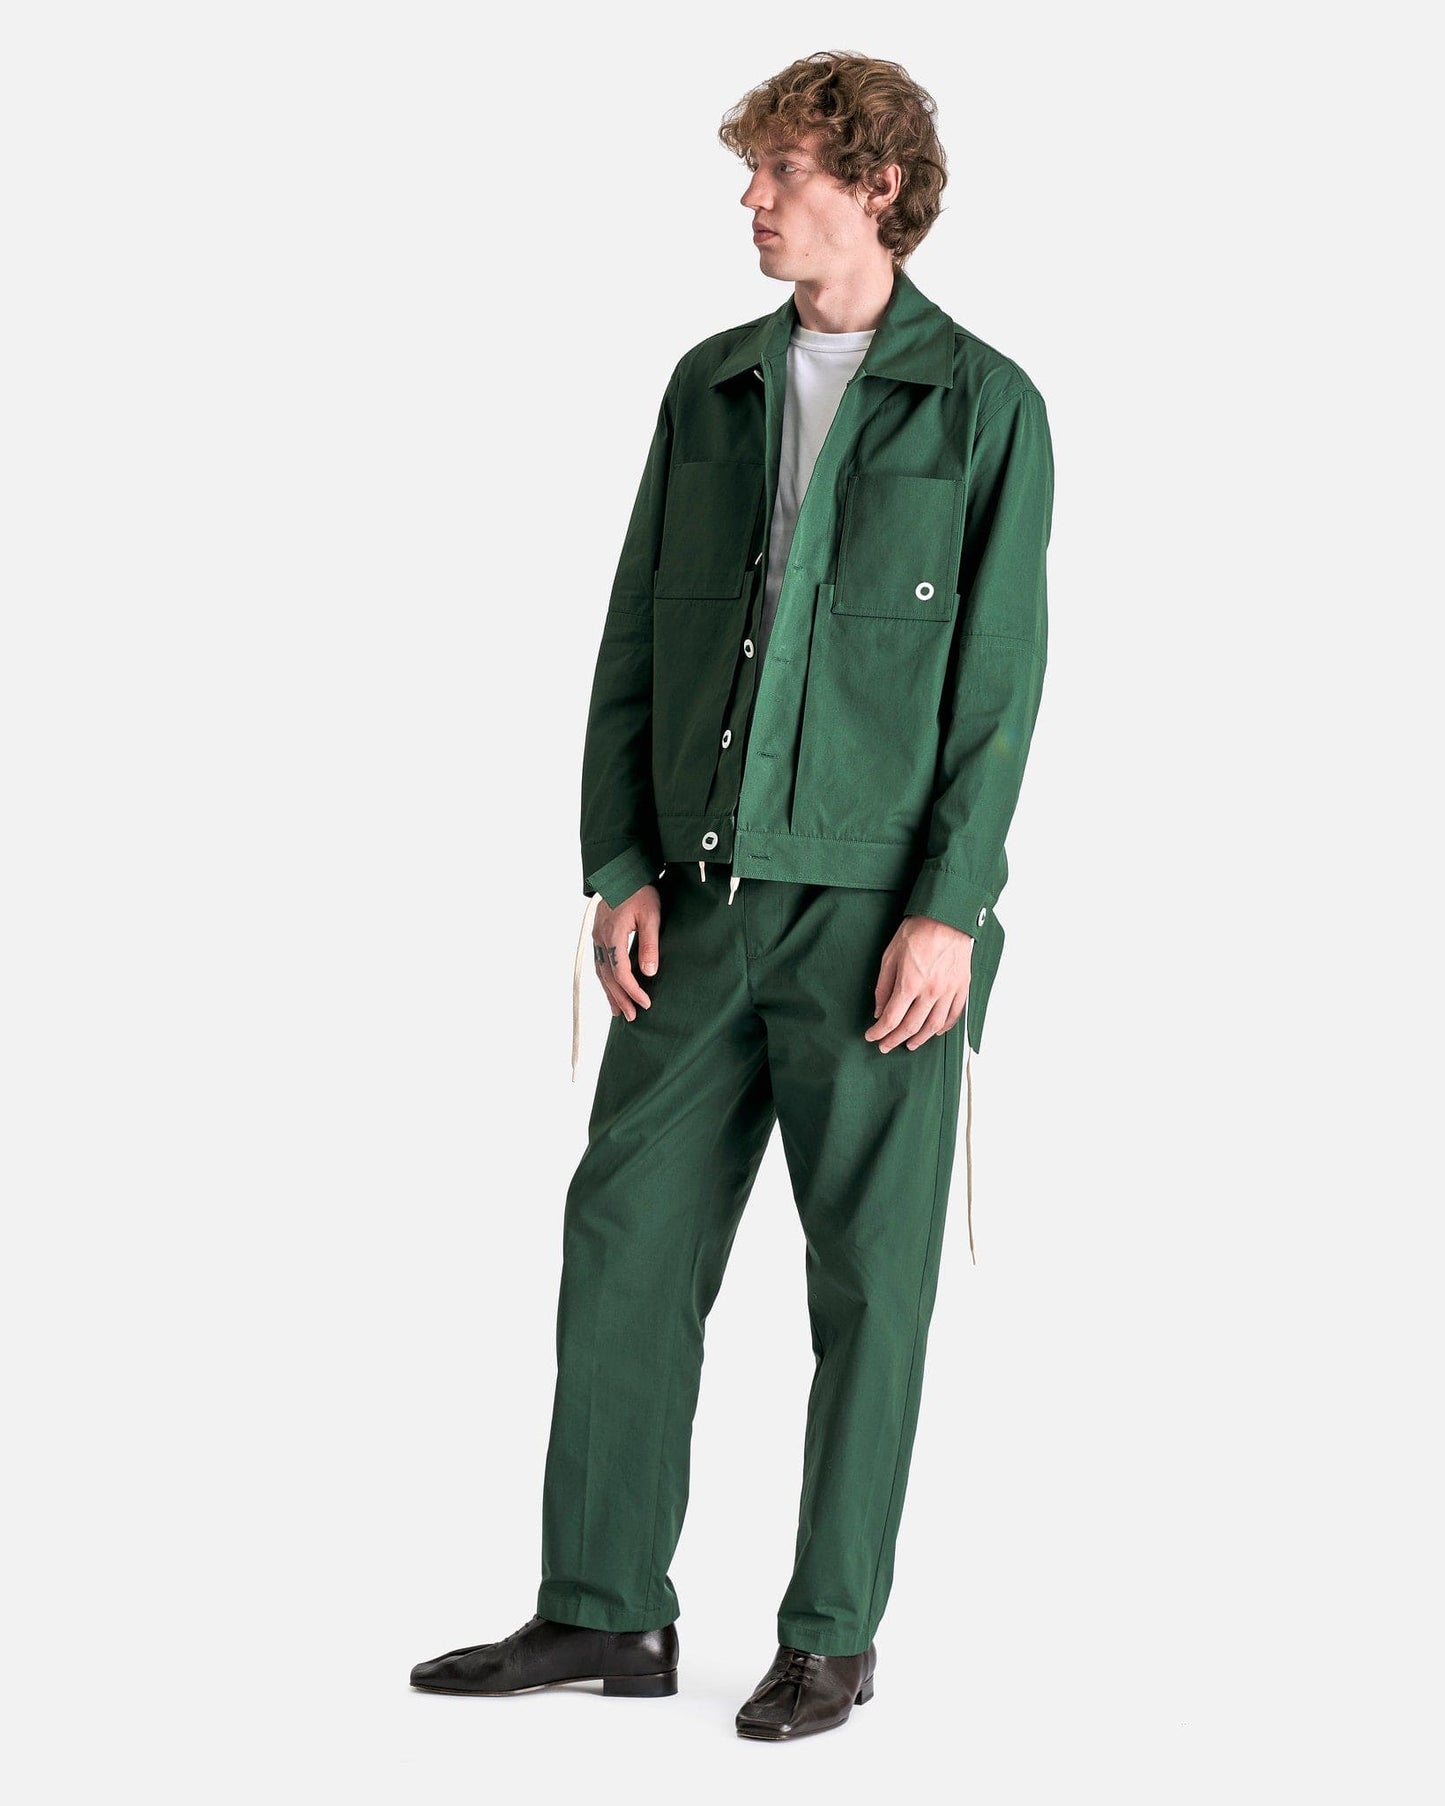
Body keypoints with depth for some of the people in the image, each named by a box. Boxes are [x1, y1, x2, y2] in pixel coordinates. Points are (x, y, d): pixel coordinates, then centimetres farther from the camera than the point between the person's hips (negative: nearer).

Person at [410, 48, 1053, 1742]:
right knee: (627, 1239, 5)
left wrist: (947, 912, -13)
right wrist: (619, 871, 3)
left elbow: (1000, 677, -6)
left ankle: (831, 1632, 15)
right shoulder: (711, 385, 11)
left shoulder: (982, 406, -3)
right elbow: (635, 638, 11)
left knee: (868, 1276, 3)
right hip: (705, 899, 5)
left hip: (878, 916, -4)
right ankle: (604, 1608, 16)